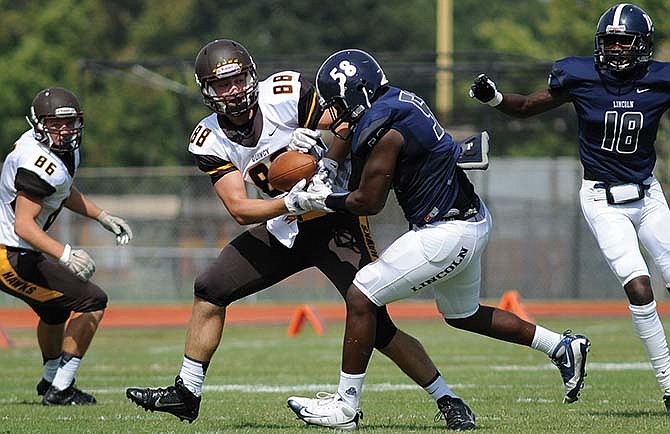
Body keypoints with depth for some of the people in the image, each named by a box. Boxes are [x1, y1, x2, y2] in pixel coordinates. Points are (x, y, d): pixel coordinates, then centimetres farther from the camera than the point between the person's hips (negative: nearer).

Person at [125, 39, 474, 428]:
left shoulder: (286, 94, -17)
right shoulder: (211, 142, -6)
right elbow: (240, 210, -15)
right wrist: (292, 202, -31)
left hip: (336, 221, -5)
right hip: (285, 230, 5)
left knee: (376, 327, -12)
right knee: (210, 291, 3)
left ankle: (448, 400, 0)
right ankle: (186, 394, 15)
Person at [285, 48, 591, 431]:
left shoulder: (382, 129, -21)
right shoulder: (400, 102, 7)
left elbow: (370, 202, -14)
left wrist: (322, 201, 0)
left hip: (448, 233, -10)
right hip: (473, 218, 10)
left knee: (361, 298, -6)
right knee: (463, 315, 28)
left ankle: (346, 403, -1)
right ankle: (564, 347, 31)